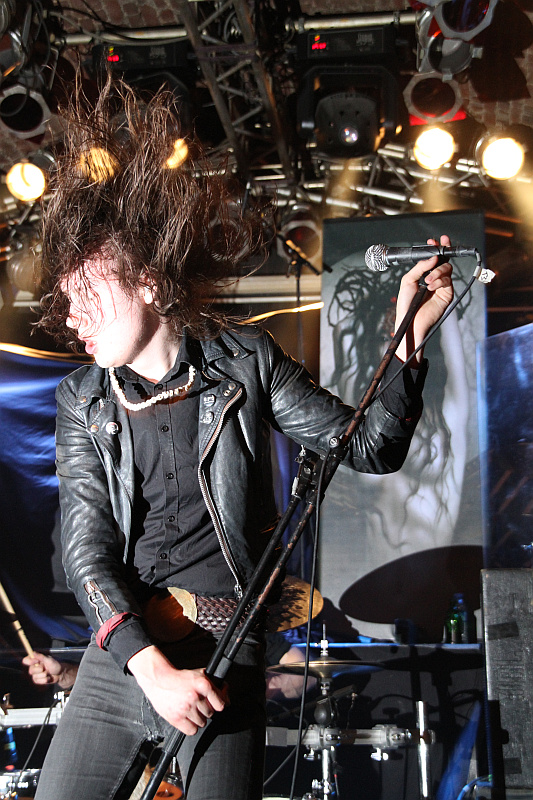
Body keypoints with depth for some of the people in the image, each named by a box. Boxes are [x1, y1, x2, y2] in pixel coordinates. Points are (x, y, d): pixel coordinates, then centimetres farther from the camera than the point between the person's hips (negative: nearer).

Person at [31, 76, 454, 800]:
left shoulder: (244, 364, -1)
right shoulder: (83, 403, 3)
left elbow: (370, 449, 0)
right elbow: (87, 554, -4)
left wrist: (406, 338, -14)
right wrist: (151, 667, -18)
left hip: (226, 655, -2)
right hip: (118, 653, 3)